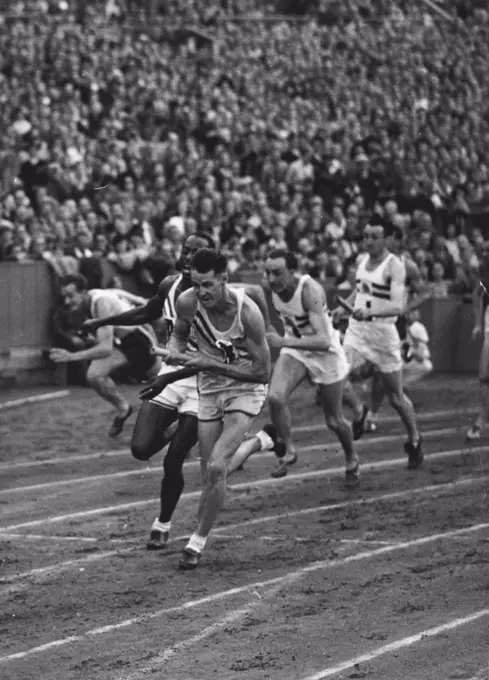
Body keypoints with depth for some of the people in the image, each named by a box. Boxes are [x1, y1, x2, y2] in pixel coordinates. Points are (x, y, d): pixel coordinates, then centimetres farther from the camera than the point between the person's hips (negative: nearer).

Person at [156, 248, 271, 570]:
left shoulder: (247, 312, -27)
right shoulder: (187, 303, -15)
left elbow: (263, 372, -21)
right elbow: (180, 333, 9)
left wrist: (211, 365, -26)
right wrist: (175, 350, -15)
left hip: (245, 389, -5)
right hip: (209, 390, 5)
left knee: (217, 467, -18)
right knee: (209, 473, 4)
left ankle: (198, 541, -5)